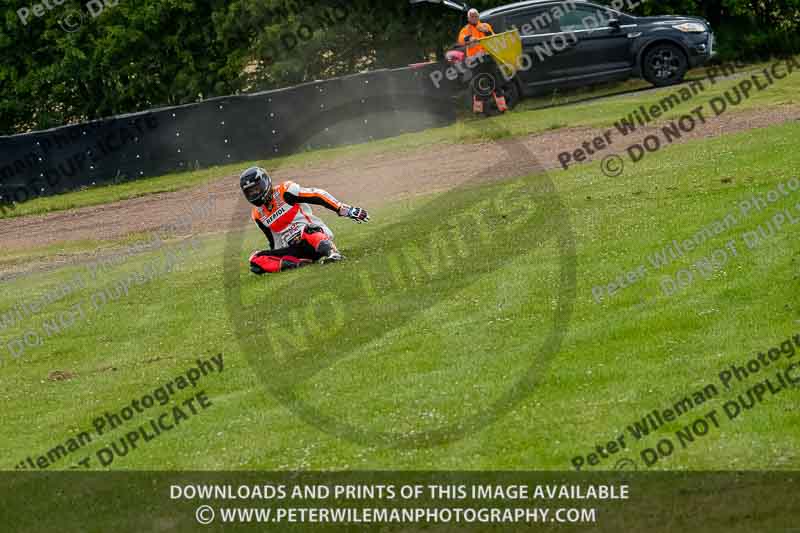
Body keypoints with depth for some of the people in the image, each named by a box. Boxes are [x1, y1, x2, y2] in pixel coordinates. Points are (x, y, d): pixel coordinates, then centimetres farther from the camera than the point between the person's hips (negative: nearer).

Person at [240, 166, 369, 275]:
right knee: (256, 261, -19)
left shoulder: (284, 192, -4)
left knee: (307, 231, -41)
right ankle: (296, 263, -32)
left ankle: (332, 253, -56)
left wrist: (345, 210, -14)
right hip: (292, 249, 5)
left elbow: (318, 196, -8)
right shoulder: (258, 215, 15)